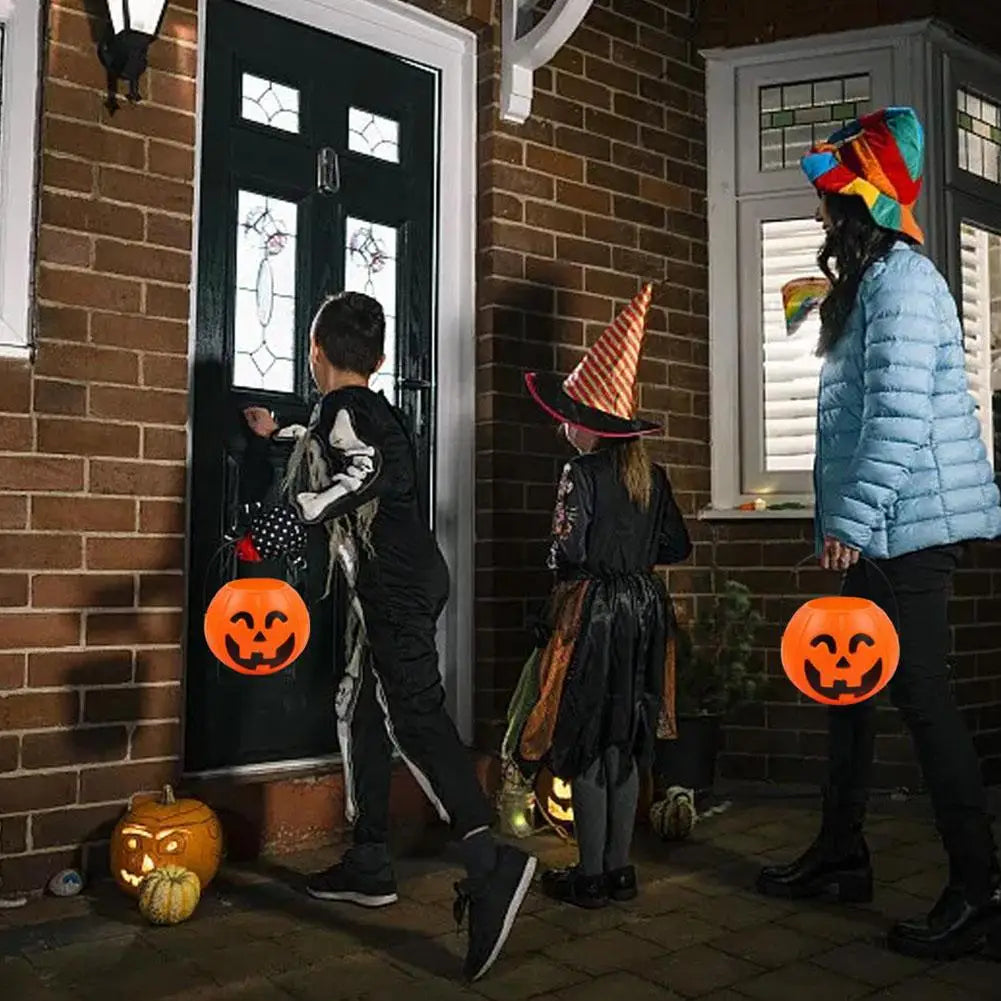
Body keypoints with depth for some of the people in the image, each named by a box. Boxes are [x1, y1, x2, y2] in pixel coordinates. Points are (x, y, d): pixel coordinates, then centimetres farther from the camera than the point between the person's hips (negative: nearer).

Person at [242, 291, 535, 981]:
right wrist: (276, 437, 59)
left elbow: (363, 469, -26)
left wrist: (298, 514, -29)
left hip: (394, 586, -9)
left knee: (412, 714, -18)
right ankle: (369, 866, 22)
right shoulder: (374, 410, 24)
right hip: (403, 582, 9)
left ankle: (490, 865, -28)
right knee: (360, 713, 14)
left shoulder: (340, 409, -5)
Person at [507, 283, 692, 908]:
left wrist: (561, 568, 2)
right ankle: (620, 869, 22)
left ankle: (590, 875, 11)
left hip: (594, 608, -7)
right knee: (625, 740, 14)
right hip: (644, 607, 7)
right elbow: (677, 546, 10)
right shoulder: (651, 473, 7)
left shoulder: (583, 472, -12)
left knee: (583, 742, 4)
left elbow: (569, 551, -19)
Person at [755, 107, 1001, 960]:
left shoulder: (901, 278, -10)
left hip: (908, 524, -10)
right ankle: (842, 854, 27)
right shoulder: (870, 282, 20)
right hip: (883, 528, 10)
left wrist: (853, 516, -21)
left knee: (920, 692, -6)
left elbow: (901, 409, -21)